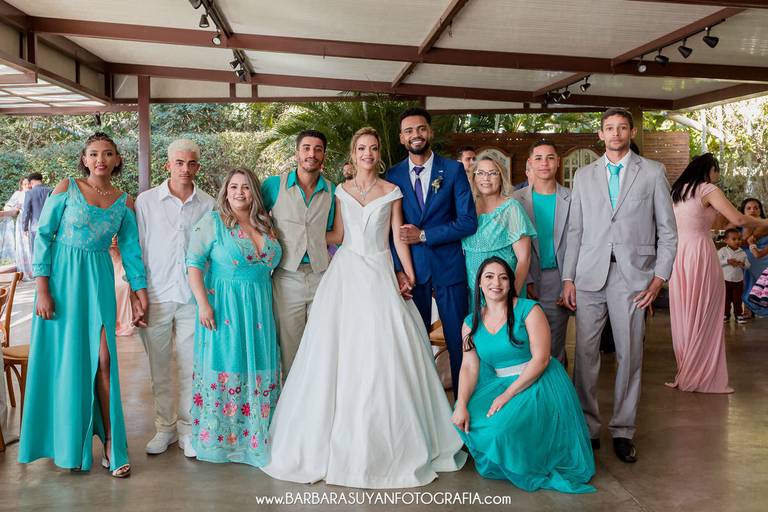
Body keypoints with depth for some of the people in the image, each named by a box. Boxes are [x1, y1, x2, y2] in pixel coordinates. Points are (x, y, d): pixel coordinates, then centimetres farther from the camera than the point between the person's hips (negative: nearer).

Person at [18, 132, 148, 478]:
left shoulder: (124, 202, 5)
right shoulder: (67, 188, -3)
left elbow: (131, 250, 7)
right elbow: (43, 236, -4)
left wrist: (140, 293, 3)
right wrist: (42, 289, -10)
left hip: (98, 281, 2)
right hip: (62, 278, -1)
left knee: (103, 360, -4)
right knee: (63, 358, 5)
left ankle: (110, 442, 7)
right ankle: (68, 443, 23)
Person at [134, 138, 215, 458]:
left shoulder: (208, 205, 3)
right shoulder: (146, 201, 1)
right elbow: (136, 250, 4)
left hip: (193, 297, 0)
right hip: (156, 297, 0)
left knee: (190, 367, 6)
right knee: (159, 368, 10)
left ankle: (186, 427, 22)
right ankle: (164, 426, 27)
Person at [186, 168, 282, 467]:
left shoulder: (266, 225, 10)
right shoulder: (213, 222, -3)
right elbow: (194, 263, -7)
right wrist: (203, 303, -15)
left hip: (260, 307, 5)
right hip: (223, 307, -4)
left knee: (259, 370, 7)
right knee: (224, 366, 1)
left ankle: (255, 437, 20)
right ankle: (218, 437, 16)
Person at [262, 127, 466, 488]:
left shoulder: (392, 192, 7)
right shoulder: (341, 191, 11)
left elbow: (399, 237, 5)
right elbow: (337, 235, 12)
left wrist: (410, 275, 0)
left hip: (380, 275, -1)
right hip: (346, 272, 2)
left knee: (383, 353, -6)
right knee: (341, 354, -3)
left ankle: (387, 442, 10)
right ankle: (342, 438, 11)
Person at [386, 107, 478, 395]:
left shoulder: (453, 170, 0)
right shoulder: (393, 175, 5)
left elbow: (468, 221, -6)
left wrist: (423, 236, -12)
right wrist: (398, 270, -6)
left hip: (449, 266, -1)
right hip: (411, 268, 1)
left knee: (458, 341, 5)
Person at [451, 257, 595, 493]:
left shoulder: (529, 310, -10)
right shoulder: (471, 323, 4)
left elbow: (541, 359, -16)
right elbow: (469, 367, -3)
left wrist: (507, 395, -23)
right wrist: (461, 405, -21)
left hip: (538, 383, -5)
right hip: (499, 383, 5)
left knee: (503, 426, -27)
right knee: (470, 419, -19)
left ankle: (525, 469, 6)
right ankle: (496, 462, 11)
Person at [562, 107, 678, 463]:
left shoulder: (653, 172, 8)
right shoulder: (584, 176, 13)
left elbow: (667, 230, 6)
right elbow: (575, 230, 10)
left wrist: (660, 277, -3)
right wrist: (568, 278, 4)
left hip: (633, 275, -1)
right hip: (590, 275, 1)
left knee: (630, 355, 3)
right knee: (585, 353, 1)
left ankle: (623, 431, 15)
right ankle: (587, 426, 13)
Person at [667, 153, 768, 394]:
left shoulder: (677, 191, 16)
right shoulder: (708, 189, -5)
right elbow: (738, 219, -11)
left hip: (678, 255, 7)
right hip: (700, 254, -7)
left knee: (684, 315, 11)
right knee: (704, 317, 1)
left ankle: (686, 372, 18)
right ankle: (702, 376, 6)